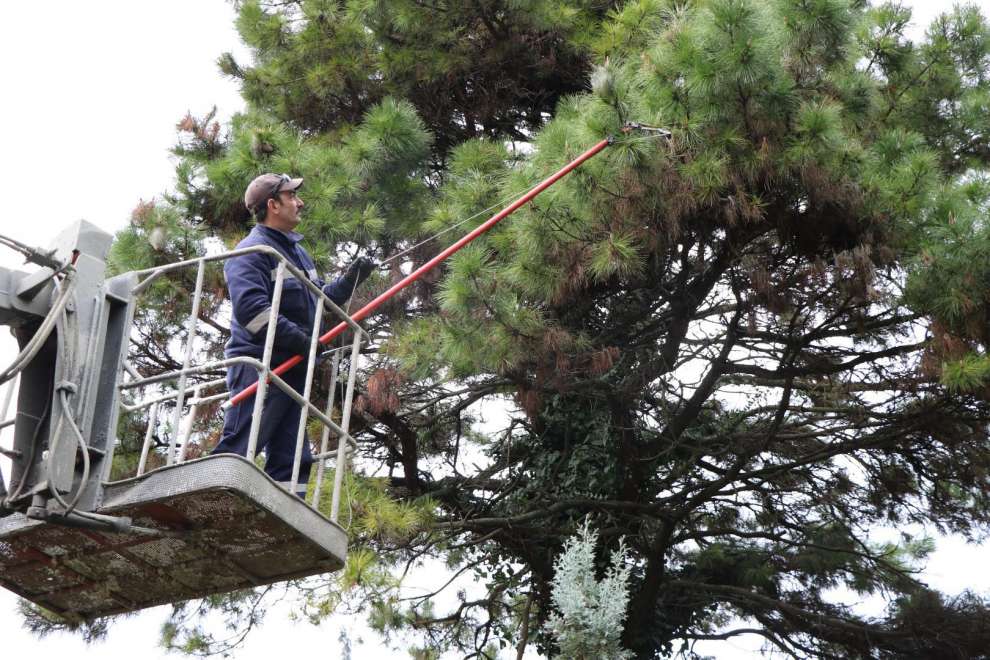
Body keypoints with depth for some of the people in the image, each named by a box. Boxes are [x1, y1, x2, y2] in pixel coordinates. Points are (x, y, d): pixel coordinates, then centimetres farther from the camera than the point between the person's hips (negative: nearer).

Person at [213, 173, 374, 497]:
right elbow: (250, 308, -22)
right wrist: (300, 339, -23)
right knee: (235, 451, -14)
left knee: (292, 458, 7)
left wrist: (349, 280, 14)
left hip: (292, 370, 9)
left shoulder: (298, 251, 23)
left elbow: (318, 300, 31)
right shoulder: (252, 251, -8)